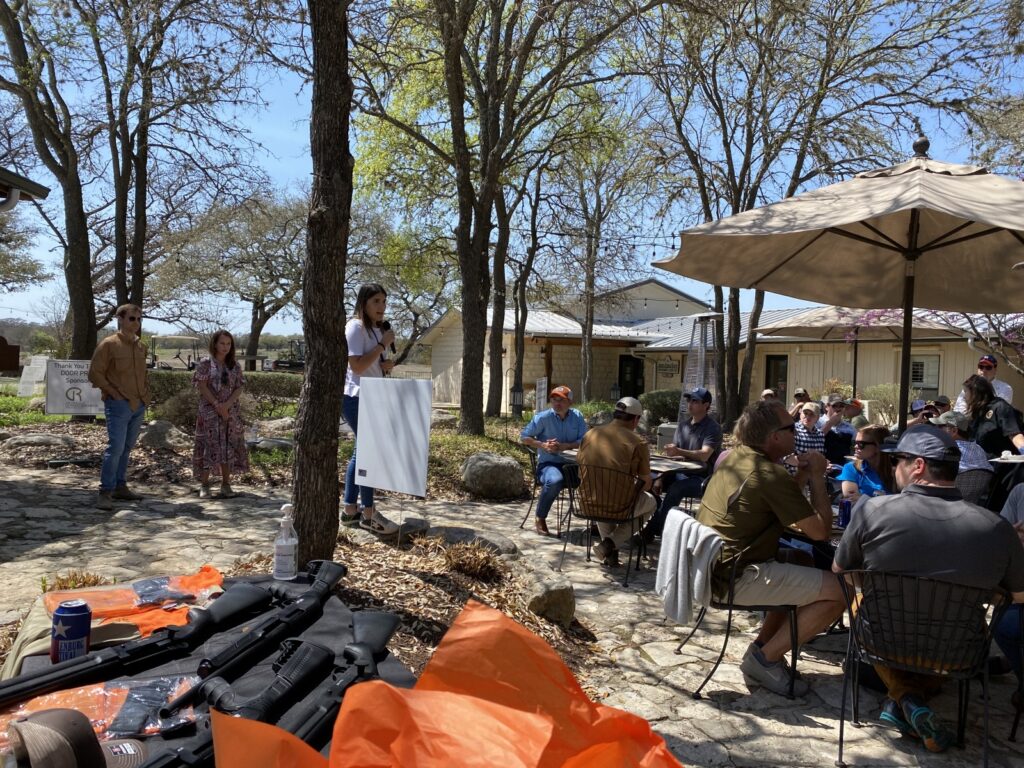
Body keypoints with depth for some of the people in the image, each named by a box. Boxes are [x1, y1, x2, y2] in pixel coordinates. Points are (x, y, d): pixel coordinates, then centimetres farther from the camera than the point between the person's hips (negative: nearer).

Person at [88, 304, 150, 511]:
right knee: (116, 447, -12)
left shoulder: (141, 346, 13)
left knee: (127, 448, 12)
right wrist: (114, 393, -12)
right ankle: (105, 492, -6)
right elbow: (95, 373, -8)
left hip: (139, 405, 7)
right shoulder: (108, 344, -7)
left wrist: (145, 392, 10)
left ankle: (120, 486, 21)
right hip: (118, 404, -7)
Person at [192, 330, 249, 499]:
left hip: (231, 412, 3)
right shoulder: (205, 363, -1)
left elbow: (239, 389, 2)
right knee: (209, 447, -4)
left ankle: (226, 484, 10)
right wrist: (217, 405, -15)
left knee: (229, 447, 3)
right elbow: (202, 386, -7)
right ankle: (204, 485, 4)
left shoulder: (235, 366, 8)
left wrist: (226, 405, -13)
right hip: (209, 412, -3)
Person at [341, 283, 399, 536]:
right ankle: (368, 513, -1)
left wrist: (386, 365, 4)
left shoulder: (377, 329, 17)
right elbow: (357, 365, -22)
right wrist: (383, 344, -18)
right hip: (356, 398, -10)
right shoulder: (355, 327, -12)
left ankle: (350, 510, 18)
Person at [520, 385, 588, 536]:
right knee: (555, 480, -38)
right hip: (548, 463, -4)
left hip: (571, 463, 4)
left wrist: (563, 446, -17)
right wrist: (543, 445, -15)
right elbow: (523, 437, -1)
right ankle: (540, 518, -13)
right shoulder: (543, 417, -5)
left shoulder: (577, 417, 4)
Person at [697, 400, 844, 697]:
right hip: (736, 579, -10)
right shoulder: (771, 475, -19)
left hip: (711, 568, 10)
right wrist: (817, 476, -2)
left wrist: (802, 476, 9)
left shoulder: (732, 459, 10)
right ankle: (764, 659, -1)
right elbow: (820, 530, -13)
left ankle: (762, 648, 20)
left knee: (801, 570, 27)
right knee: (836, 592, -9)